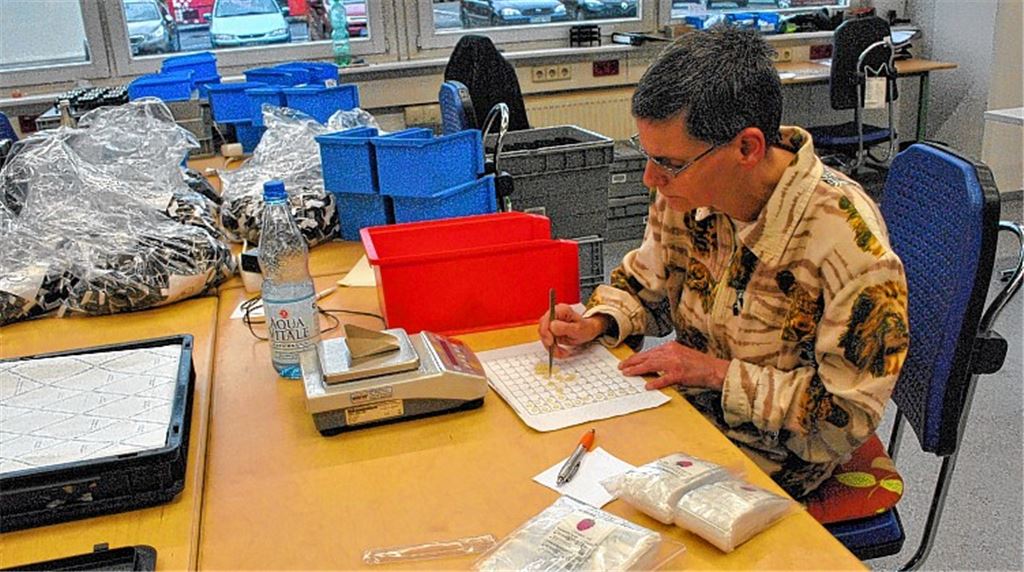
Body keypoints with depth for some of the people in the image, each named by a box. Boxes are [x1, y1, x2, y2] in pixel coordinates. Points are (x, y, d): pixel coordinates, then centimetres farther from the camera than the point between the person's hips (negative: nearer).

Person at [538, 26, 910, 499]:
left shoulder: (846, 235, -26)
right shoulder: (687, 190, -8)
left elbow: (850, 413, -21)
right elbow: (645, 287, 11)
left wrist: (718, 373, -22)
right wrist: (595, 325, -9)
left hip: (771, 459, -5)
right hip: (682, 411, 6)